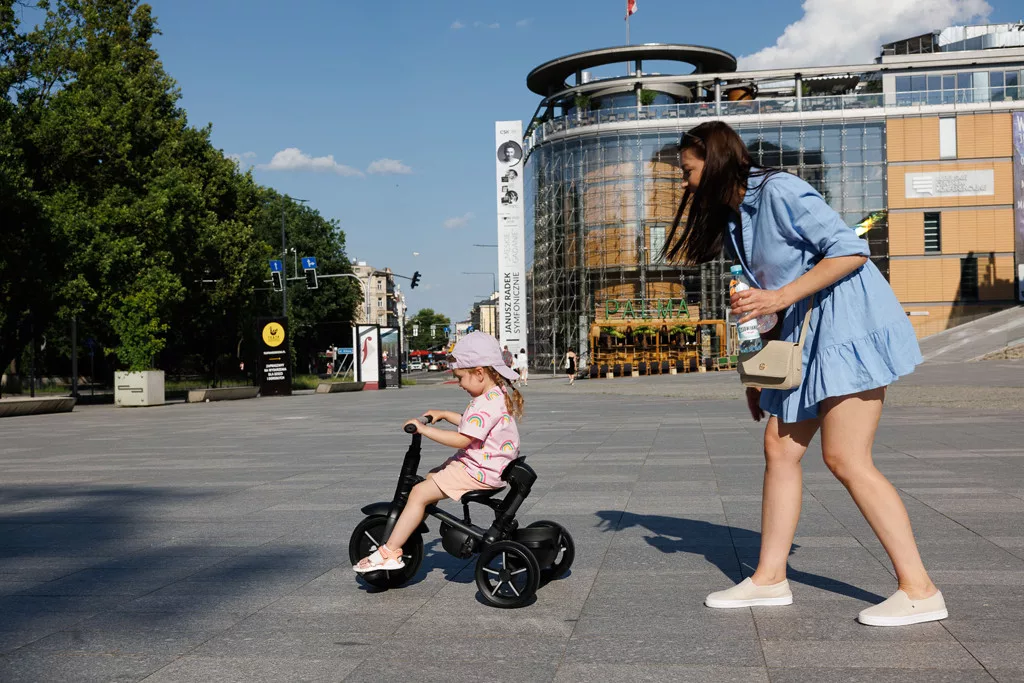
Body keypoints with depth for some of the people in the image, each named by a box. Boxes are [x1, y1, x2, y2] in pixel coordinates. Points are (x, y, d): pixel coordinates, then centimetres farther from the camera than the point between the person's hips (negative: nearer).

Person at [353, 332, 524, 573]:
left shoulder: (487, 404, -22)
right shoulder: (499, 394, 11)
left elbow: (462, 439, -27)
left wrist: (424, 429, -22)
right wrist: (444, 415, 25)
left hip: (478, 472, -11)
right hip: (484, 465, 11)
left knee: (420, 493, -13)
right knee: (431, 478, 20)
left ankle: (389, 553, -10)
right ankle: (404, 534, 25)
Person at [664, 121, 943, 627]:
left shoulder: (778, 191, -12)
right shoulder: (734, 217, 16)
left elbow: (850, 250, -18)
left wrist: (779, 298, -22)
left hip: (851, 324, -9)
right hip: (806, 337, 10)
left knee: (844, 458, -13)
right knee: (780, 448, 6)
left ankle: (920, 591, -5)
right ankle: (770, 578, 14)